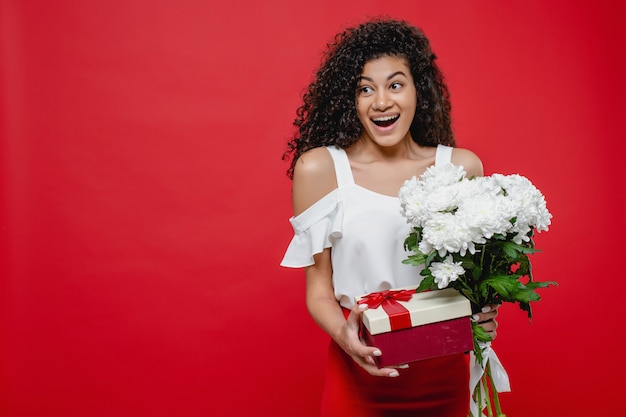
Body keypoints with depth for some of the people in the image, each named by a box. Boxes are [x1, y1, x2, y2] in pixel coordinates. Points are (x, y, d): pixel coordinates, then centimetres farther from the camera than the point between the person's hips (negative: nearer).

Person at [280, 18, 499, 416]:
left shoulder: (462, 166, -3)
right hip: (360, 373, -2)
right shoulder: (320, 168, -8)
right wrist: (343, 335, -23)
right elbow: (319, 288, -4)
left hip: (444, 372, 3)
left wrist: (485, 312, -11)